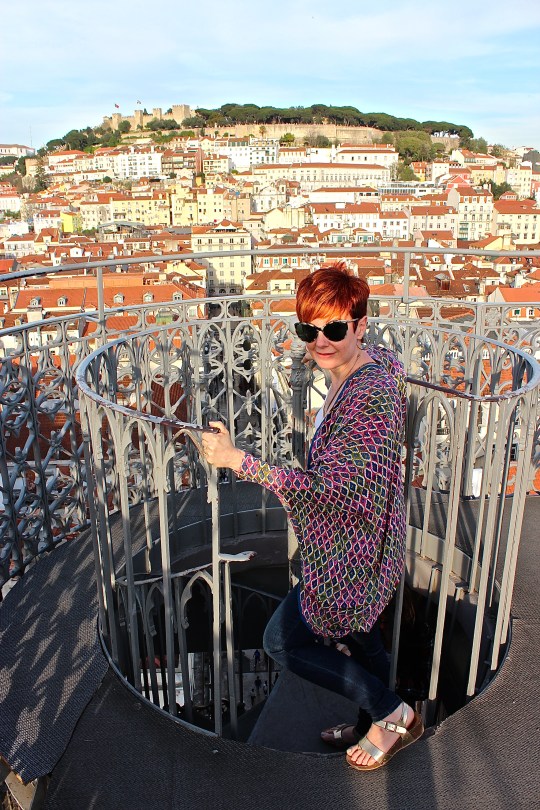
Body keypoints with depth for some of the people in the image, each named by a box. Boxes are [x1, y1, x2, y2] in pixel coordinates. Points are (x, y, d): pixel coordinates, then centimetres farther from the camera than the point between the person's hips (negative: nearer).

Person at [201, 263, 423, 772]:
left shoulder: (369, 395, -31)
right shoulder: (372, 363, -1)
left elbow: (327, 487, -34)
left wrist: (237, 459, -34)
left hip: (349, 553, -10)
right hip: (356, 540, 10)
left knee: (283, 641, 6)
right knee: (359, 640, 27)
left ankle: (391, 715, 20)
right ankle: (376, 727, 51)